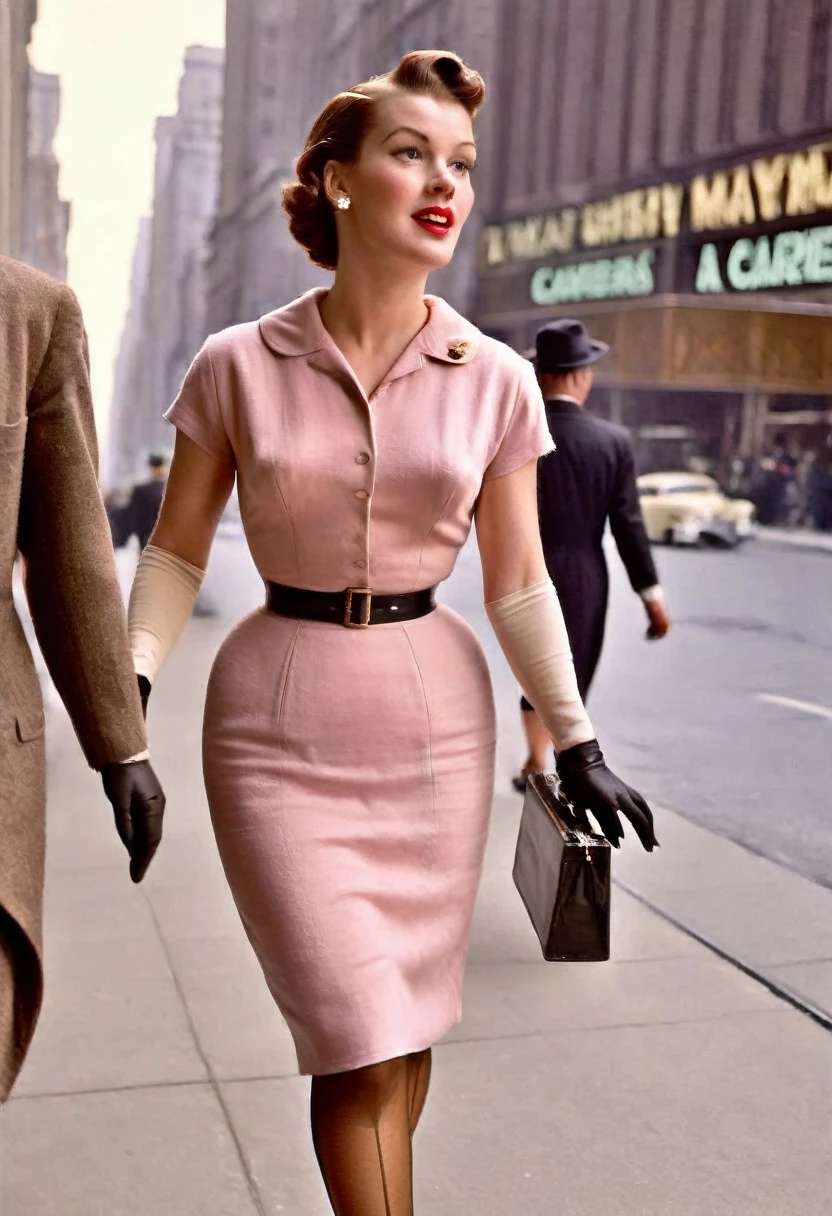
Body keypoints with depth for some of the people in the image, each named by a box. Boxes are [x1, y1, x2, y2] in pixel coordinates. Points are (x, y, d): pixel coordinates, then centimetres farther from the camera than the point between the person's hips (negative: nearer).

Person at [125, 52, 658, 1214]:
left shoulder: (496, 382, 0)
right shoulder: (238, 366, -4)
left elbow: (518, 584, 6)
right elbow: (177, 552, 4)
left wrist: (577, 740, 5)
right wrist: (128, 694, -9)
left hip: (436, 717, 2)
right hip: (280, 723, -2)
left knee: (402, 1028, 12)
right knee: (358, 1039, -5)